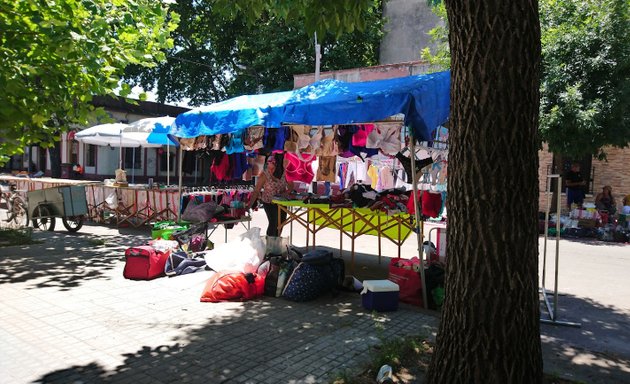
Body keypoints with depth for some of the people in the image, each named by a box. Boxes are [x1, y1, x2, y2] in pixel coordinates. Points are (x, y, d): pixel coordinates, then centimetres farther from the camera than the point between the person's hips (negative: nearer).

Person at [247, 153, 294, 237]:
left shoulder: (285, 173, -20)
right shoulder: (264, 175, -25)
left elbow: (290, 187, -10)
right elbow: (256, 191, -24)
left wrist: (283, 194, -27)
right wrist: (249, 205, -30)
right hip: (269, 202, -3)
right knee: (273, 223, -15)